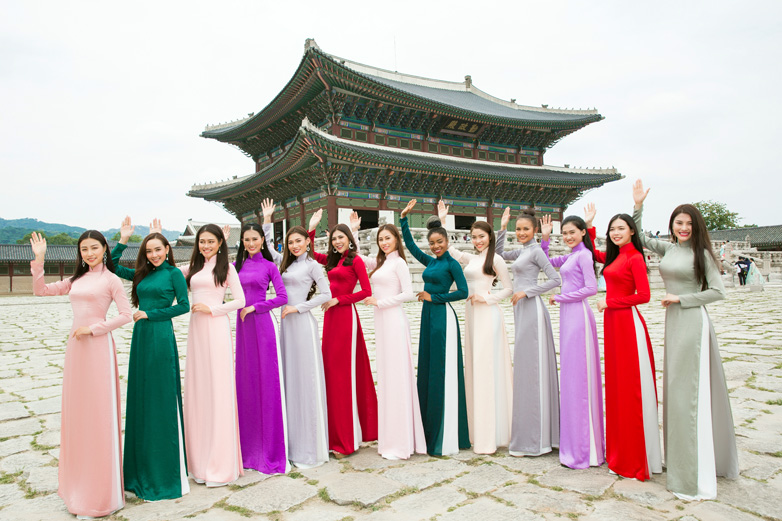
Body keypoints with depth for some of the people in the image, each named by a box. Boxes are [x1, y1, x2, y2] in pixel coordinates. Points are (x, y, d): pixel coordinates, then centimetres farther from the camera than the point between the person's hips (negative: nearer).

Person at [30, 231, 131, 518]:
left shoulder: (111, 279, -4)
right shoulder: (76, 279, 14)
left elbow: (125, 315, -11)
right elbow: (40, 290, 13)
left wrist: (92, 328, -13)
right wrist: (38, 260, 5)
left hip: (98, 347, -6)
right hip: (75, 347, 6)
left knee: (98, 413, 0)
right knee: (76, 412, 13)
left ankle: (100, 494, 13)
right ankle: (80, 483, 29)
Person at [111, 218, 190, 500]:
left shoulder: (174, 273, -4)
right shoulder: (142, 274, 12)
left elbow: (184, 305, -9)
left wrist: (149, 314, -10)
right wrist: (123, 239, 8)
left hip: (161, 339, -6)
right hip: (140, 339, 7)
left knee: (162, 401, 0)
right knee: (141, 400, 13)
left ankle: (166, 471, 12)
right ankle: (143, 468, 27)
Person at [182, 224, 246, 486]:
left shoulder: (226, 267, 1)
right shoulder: (194, 267, 16)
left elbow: (240, 300, -3)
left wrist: (212, 309, -11)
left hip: (217, 329, -5)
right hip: (196, 329, 6)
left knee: (218, 391, -3)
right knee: (197, 389, 7)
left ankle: (220, 464, 6)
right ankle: (201, 457, 20)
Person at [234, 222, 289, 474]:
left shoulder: (269, 266, 1)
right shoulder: (236, 265, 12)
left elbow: (282, 297, -6)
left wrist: (254, 307, -11)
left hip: (263, 324, -4)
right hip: (243, 324, 4)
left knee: (267, 382, -1)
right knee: (245, 382, 9)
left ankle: (271, 449, 10)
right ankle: (249, 445, 23)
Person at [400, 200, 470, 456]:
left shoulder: (452, 264, -6)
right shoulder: (430, 262, 14)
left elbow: (463, 292, -13)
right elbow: (410, 244, 19)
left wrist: (433, 297, -11)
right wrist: (404, 217, 16)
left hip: (443, 318, -8)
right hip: (428, 317, 8)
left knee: (443, 373, -4)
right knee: (427, 371, 11)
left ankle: (446, 437, 6)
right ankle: (430, 432, 23)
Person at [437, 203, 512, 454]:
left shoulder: (495, 259, -3)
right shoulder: (469, 259, 14)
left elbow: (509, 289, -3)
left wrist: (487, 298, -14)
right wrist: (441, 220, 13)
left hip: (488, 315, -7)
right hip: (471, 314, 7)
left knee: (487, 367, -5)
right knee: (474, 367, 9)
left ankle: (491, 435, 3)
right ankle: (478, 430, 19)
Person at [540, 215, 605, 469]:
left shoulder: (584, 254, -9)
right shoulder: (570, 256, 16)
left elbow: (591, 288, -17)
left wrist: (560, 297, -10)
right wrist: (545, 238, 16)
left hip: (578, 315, -9)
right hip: (568, 316, 9)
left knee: (577, 377, -4)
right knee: (572, 376, 13)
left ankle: (582, 450, 6)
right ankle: (577, 443, 24)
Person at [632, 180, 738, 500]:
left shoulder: (701, 253, -7)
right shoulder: (667, 248, 9)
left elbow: (718, 291, -8)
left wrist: (681, 298, -12)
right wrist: (638, 205, 8)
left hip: (693, 322, -6)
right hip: (673, 323, 7)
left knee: (690, 391, -6)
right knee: (675, 388, 13)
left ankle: (697, 476, 2)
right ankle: (680, 458, 27)